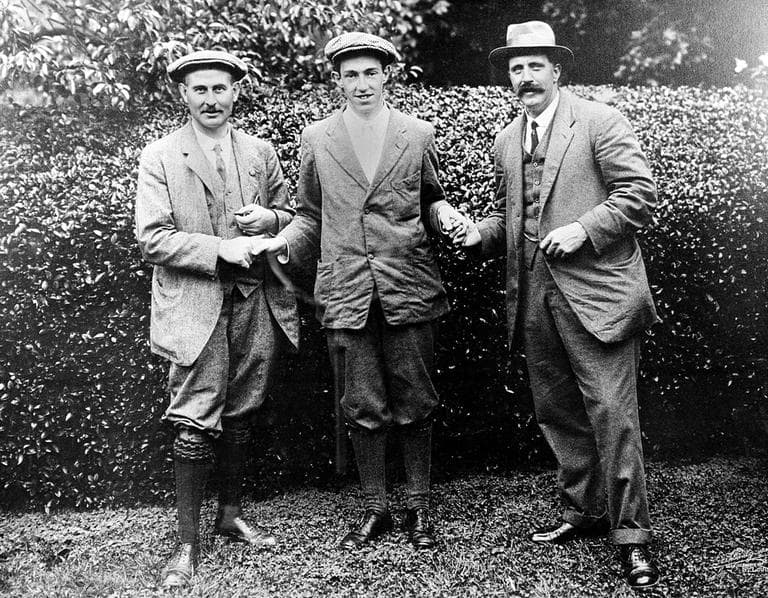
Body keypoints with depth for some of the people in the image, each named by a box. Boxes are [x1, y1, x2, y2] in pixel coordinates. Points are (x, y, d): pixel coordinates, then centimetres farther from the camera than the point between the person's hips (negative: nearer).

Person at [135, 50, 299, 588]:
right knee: (195, 423, -5)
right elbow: (152, 239, -7)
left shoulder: (261, 152, 11)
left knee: (241, 415, 13)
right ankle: (188, 540, 6)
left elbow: (292, 215, 18)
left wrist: (268, 218, -5)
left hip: (256, 301, 4)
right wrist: (219, 249, -17)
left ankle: (231, 513, 30)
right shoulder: (159, 157, 0)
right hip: (196, 306, -4)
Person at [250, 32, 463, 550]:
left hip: (409, 288, 0)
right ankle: (375, 509, 23)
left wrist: (442, 212, -4)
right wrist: (285, 240, -4)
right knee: (363, 409, 6)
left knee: (415, 405, 6)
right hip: (345, 292, 1)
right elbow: (311, 215, 14)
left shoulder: (418, 135, 6)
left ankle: (419, 507, 22)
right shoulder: (317, 139, 7)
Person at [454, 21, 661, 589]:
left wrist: (582, 228, -17)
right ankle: (586, 511, 29)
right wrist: (482, 232, 7)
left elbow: (639, 192, -7)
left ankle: (632, 534, 4)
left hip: (596, 292, -7)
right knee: (557, 413, 13)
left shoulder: (599, 121, -2)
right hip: (534, 299, 7)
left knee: (611, 413, -7)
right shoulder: (507, 141, 17)